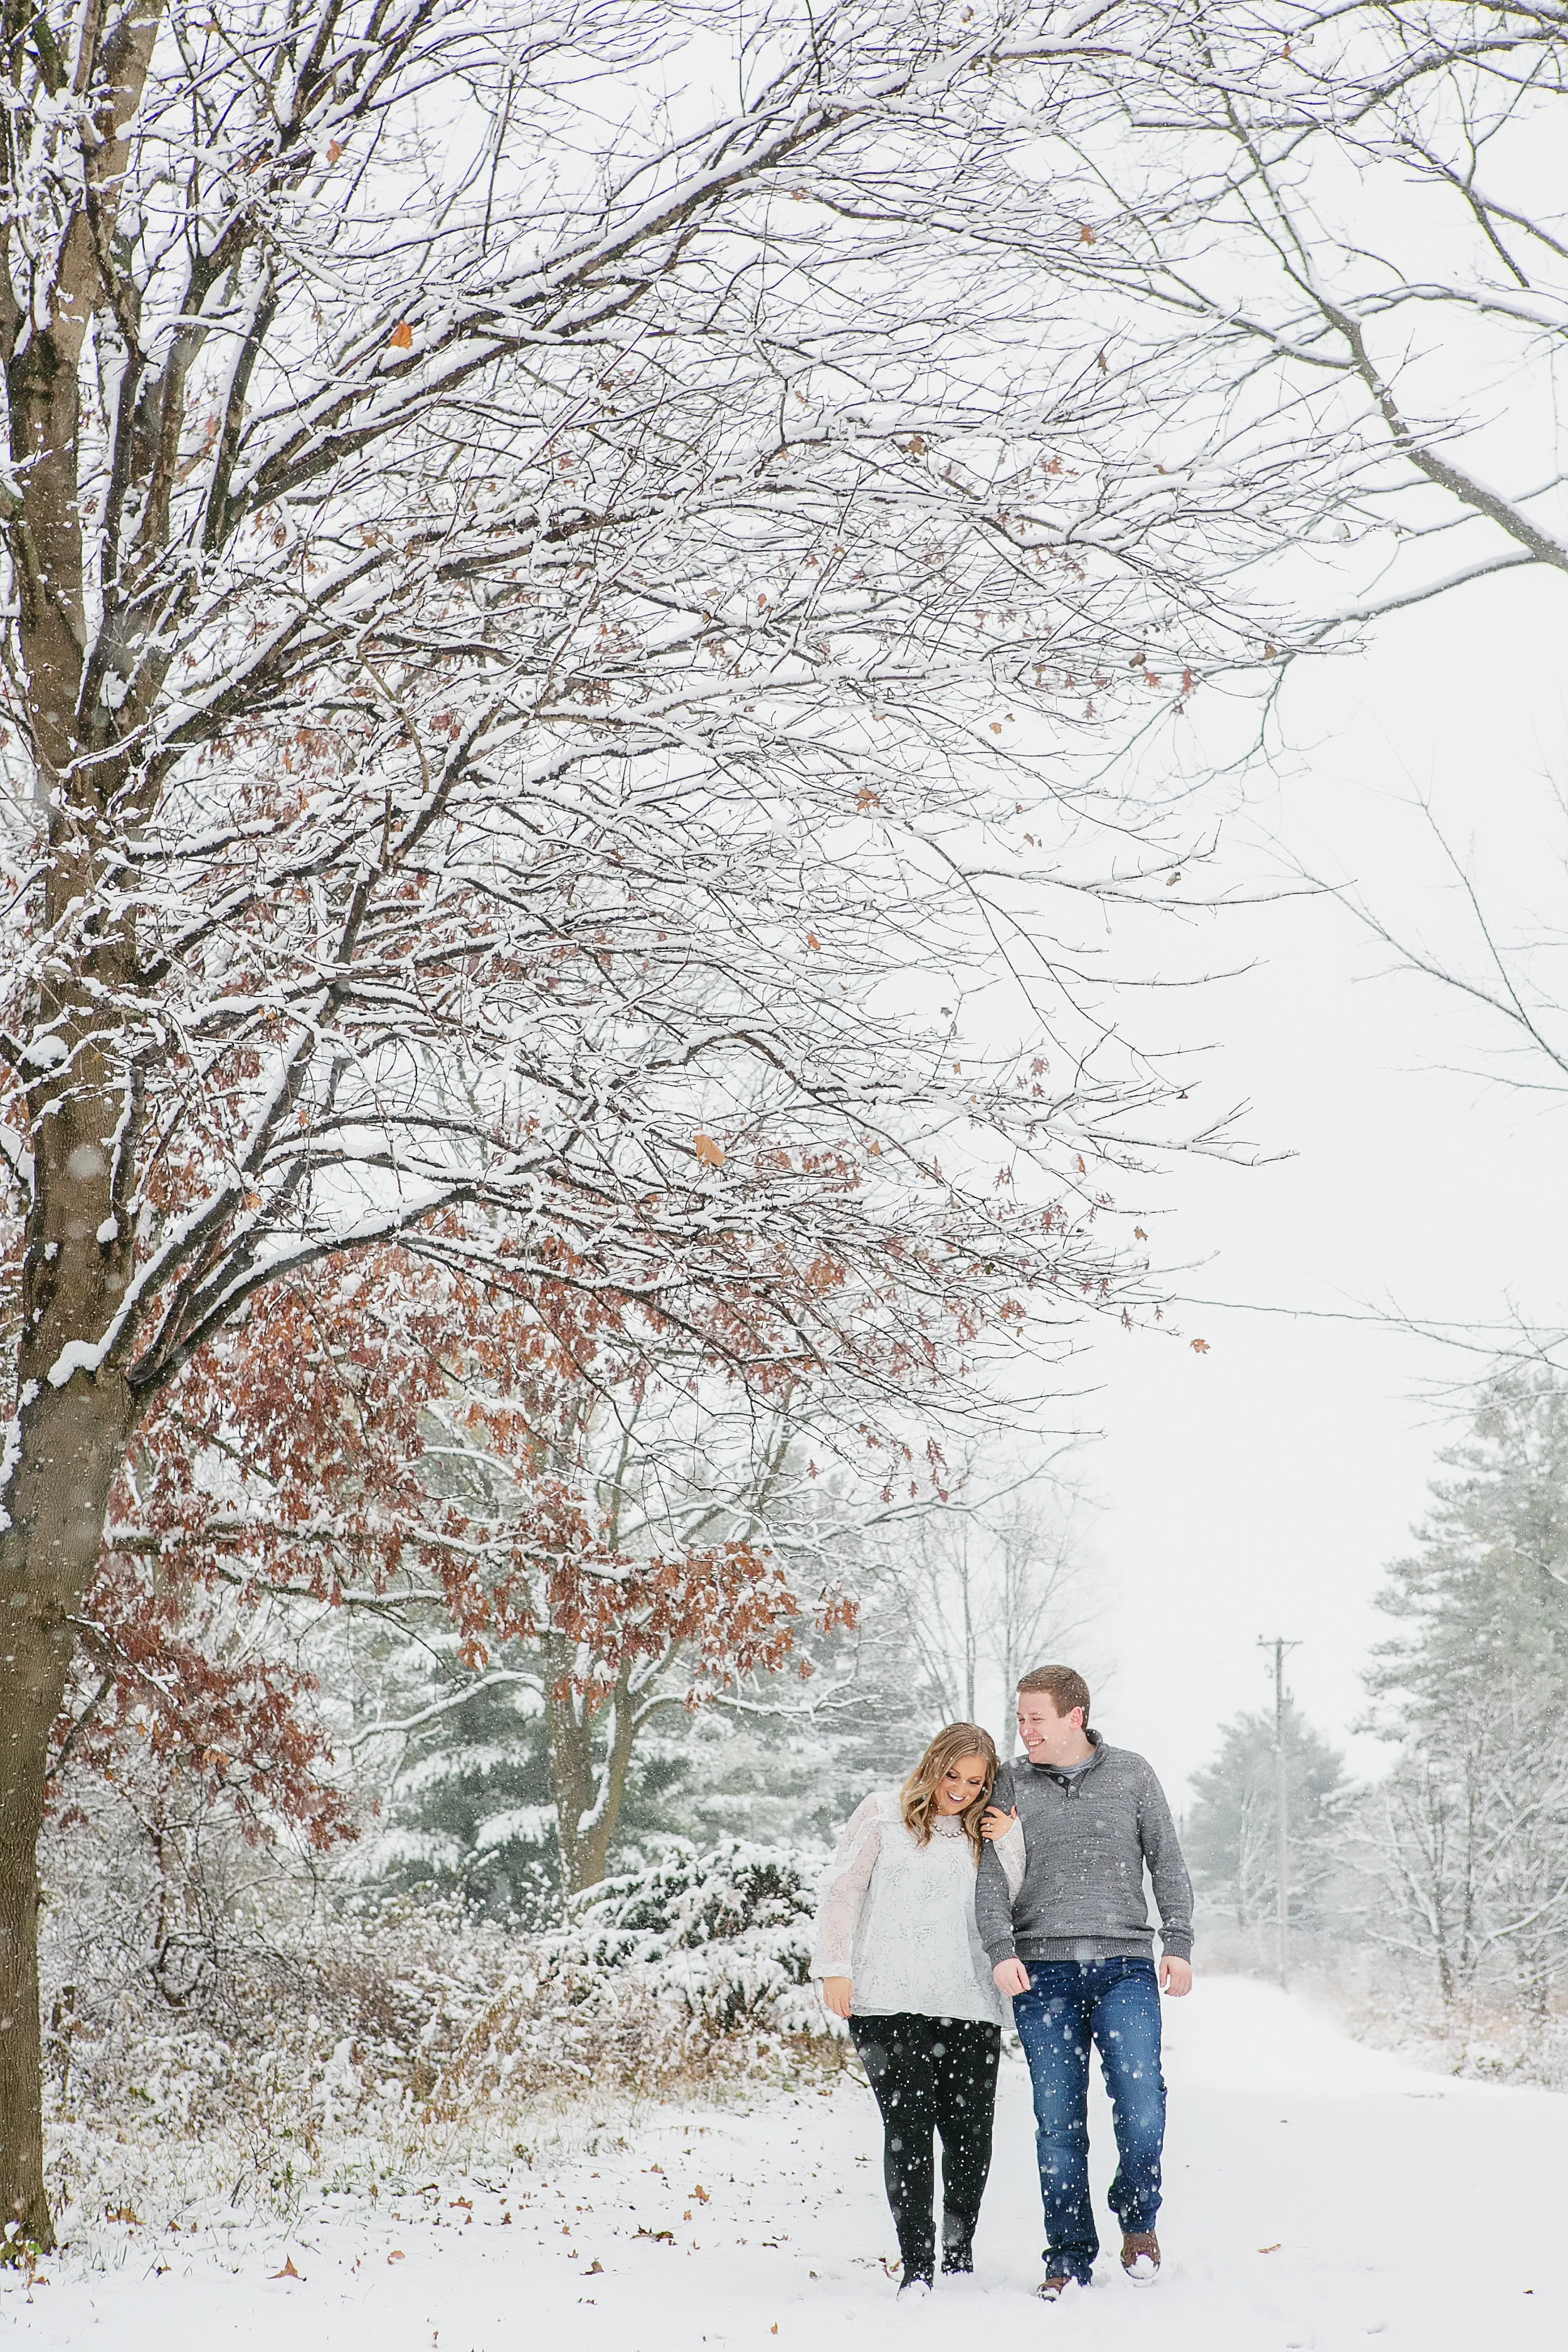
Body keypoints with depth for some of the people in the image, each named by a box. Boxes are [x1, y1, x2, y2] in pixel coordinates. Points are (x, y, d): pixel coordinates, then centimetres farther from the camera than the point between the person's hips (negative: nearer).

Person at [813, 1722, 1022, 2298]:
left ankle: (959, 2257, 18)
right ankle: (915, 2265, -4)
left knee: (970, 2132, 0)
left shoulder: (984, 1831, 17)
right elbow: (843, 1889, 6)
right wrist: (835, 1967, -1)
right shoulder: (884, 1813, 7)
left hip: (970, 2005, 3)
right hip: (889, 2001, -3)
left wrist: (1007, 1845, 1)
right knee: (908, 2126, -10)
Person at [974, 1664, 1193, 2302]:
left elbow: (1167, 1863, 10)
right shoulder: (1010, 1783, 8)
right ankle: (1070, 2257, 11)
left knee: (1141, 2101, -14)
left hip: (1124, 1966, -1)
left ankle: (1137, 2217, 11)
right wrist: (1001, 1950, -11)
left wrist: (1179, 1944, 1)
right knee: (1058, 2119, 1)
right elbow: (991, 1877, 3)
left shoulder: (1130, 1774, 7)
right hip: (1041, 1972, 1)